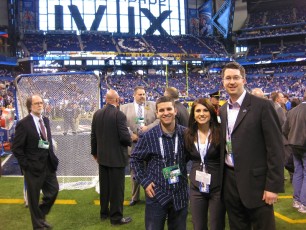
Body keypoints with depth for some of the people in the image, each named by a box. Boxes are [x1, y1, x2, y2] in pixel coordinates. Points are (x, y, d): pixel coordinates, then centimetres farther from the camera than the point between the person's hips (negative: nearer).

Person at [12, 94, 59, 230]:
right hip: (33, 166, -6)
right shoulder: (23, 124, -14)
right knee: (34, 197, 9)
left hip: (48, 164, 6)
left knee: (53, 190, 13)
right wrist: (26, 165, -14)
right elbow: (16, 148, -13)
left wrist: (52, 156, 8)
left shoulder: (46, 120, 6)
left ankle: (41, 215, 37)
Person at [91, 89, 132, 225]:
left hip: (102, 156, 6)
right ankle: (116, 217, 14)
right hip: (116, 157, -6)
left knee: (104, 186, 17)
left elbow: (93, 135, 8)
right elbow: (124, 137, -20)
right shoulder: (119, 115, -18)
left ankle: (104, 212, 31)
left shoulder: (97, 114, 1)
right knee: (116, 187, 4)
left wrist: (95, 152, 19)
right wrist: (130, 141, 3)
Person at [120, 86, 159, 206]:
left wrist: (148, 127, -16)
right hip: (134, 143, 1)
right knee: (134, 171, 11)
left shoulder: (153, 105, 5)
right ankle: (135, 197, 25)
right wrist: (131, 135, -13)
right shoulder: (125, 107, 5)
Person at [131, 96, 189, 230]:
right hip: (156, 194, -2)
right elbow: (135, 159, 2)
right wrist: (144, 182, -5)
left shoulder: (185, 133, -5)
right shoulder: (149, 136, -9)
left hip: (180, 195, 2)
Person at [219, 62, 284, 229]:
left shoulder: (262, 106, -10)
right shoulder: (222, 111, 9)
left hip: (255, 181, -5)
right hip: (229, 181, 6)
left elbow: (275, 147, -12)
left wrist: (273, 186, -15)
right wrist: (221, 179, 13)